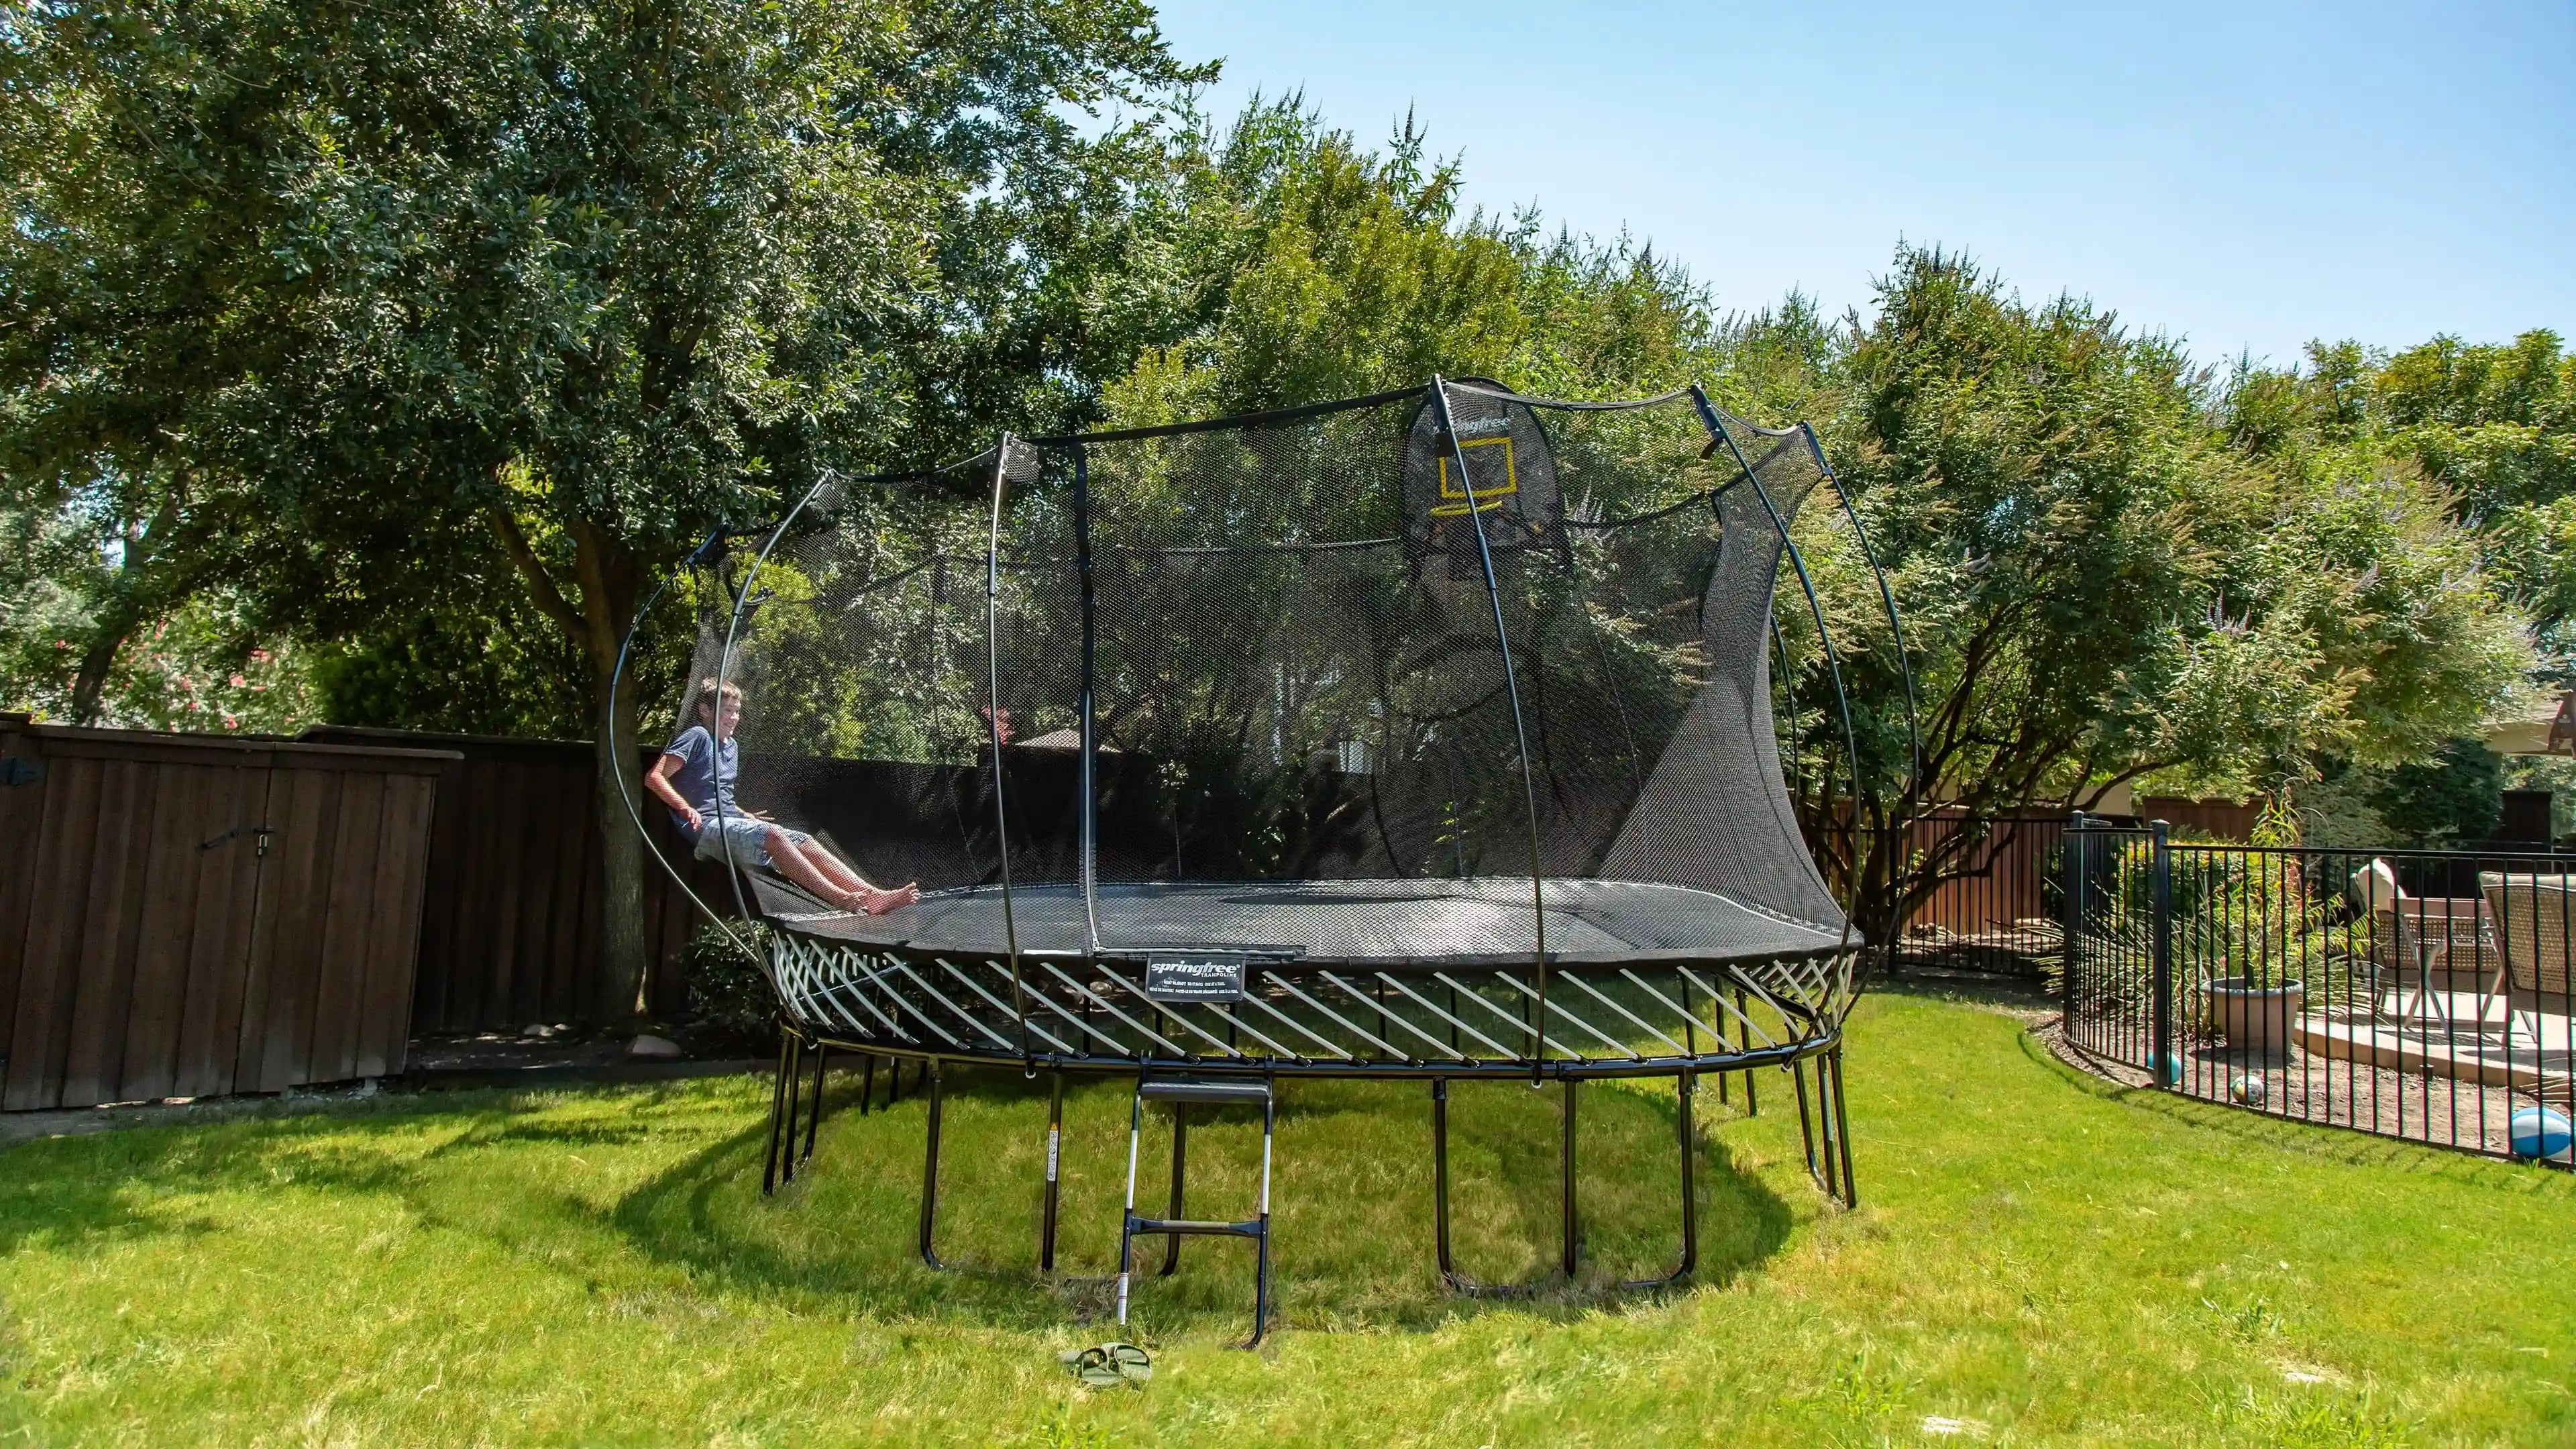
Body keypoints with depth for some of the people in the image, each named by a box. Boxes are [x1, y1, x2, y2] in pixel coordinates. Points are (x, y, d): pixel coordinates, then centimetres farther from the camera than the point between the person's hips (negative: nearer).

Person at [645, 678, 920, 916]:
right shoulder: (698, 736, -2)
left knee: (805, 842, -11)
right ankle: (840, 899, -44)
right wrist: (686, 809, -22)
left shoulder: (732, 746, 23)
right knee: (772, 834, -33)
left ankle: (872, 897, -26)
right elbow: (654, 777, -11)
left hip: (730, 821, 8)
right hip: (707, 827, -8)